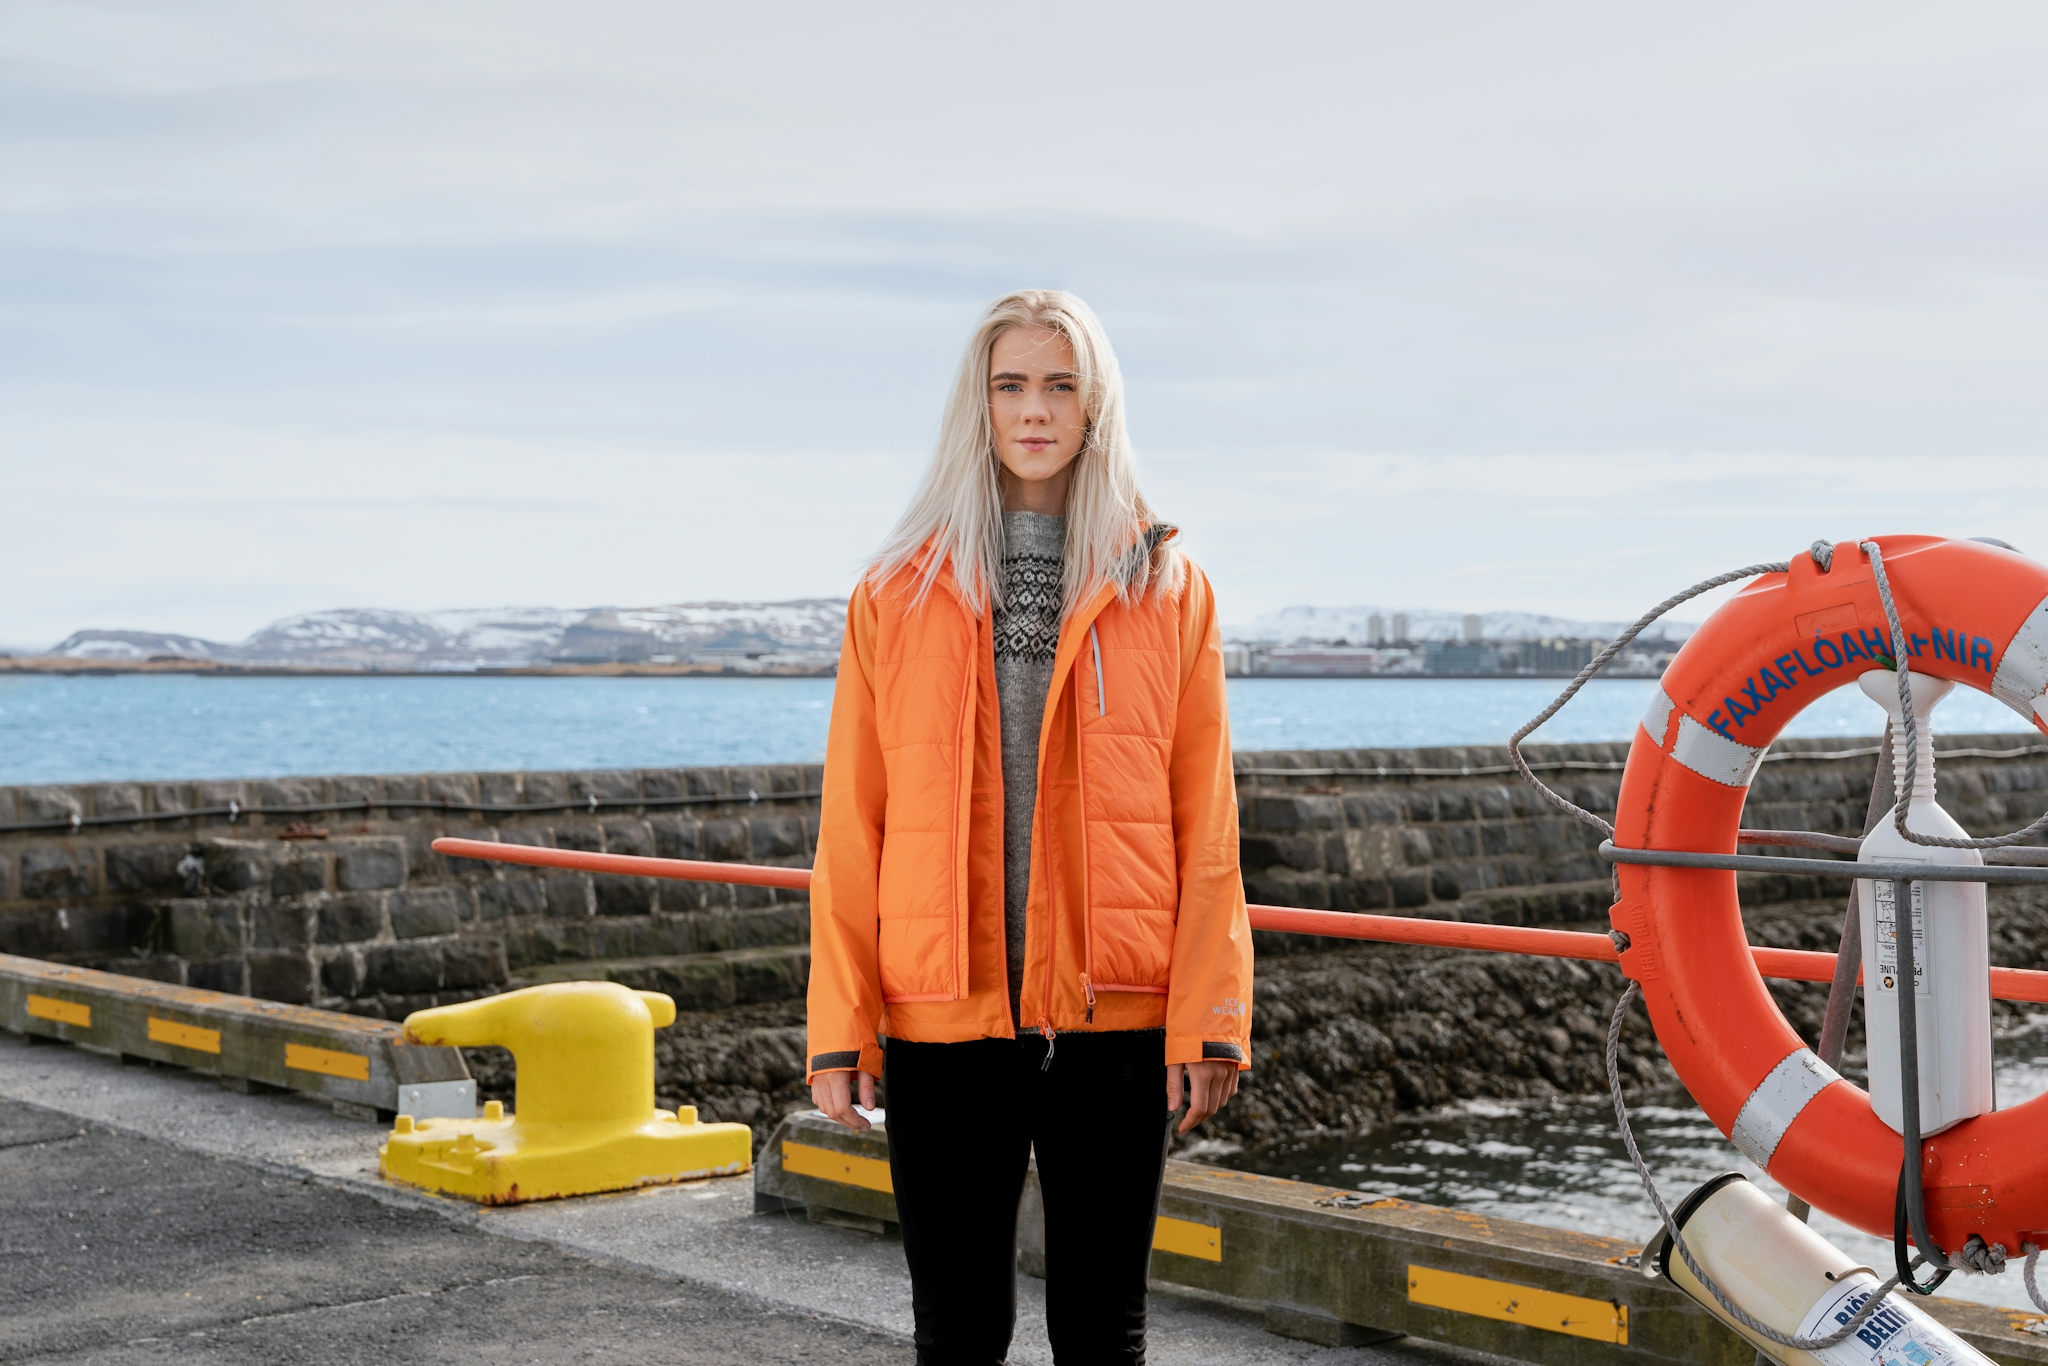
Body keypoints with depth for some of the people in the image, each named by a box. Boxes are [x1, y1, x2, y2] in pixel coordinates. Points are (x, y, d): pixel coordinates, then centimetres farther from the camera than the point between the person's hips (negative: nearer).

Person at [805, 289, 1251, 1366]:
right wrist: (840, 1026, -2)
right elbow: (852, 827, 3)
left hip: (1114, 1015, 0)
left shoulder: (1167, 590, 5)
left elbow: (1205, 825, 2)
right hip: (942, 1018, 0)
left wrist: (1207, 1019, -5)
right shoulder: (900, 592, 5)